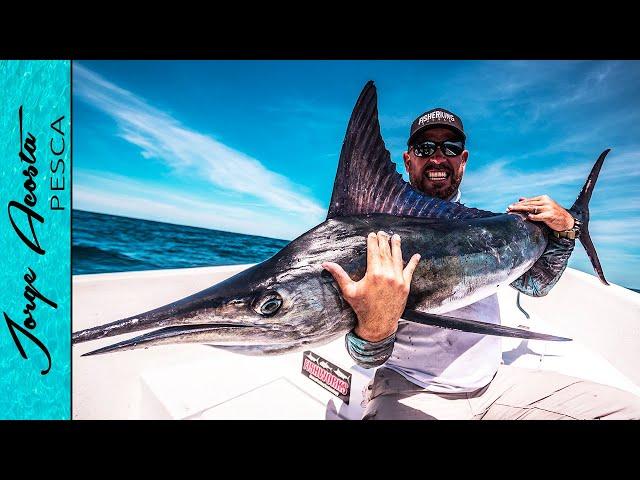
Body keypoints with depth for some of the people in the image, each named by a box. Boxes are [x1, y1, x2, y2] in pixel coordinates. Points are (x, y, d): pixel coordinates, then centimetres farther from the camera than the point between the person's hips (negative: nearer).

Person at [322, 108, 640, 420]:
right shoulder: (380, 233, -11)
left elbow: (534, 284, 22)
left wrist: (565, 230, 6)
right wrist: (374, 328, -40)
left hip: (492, 382, 6)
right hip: (412, 390, -5)